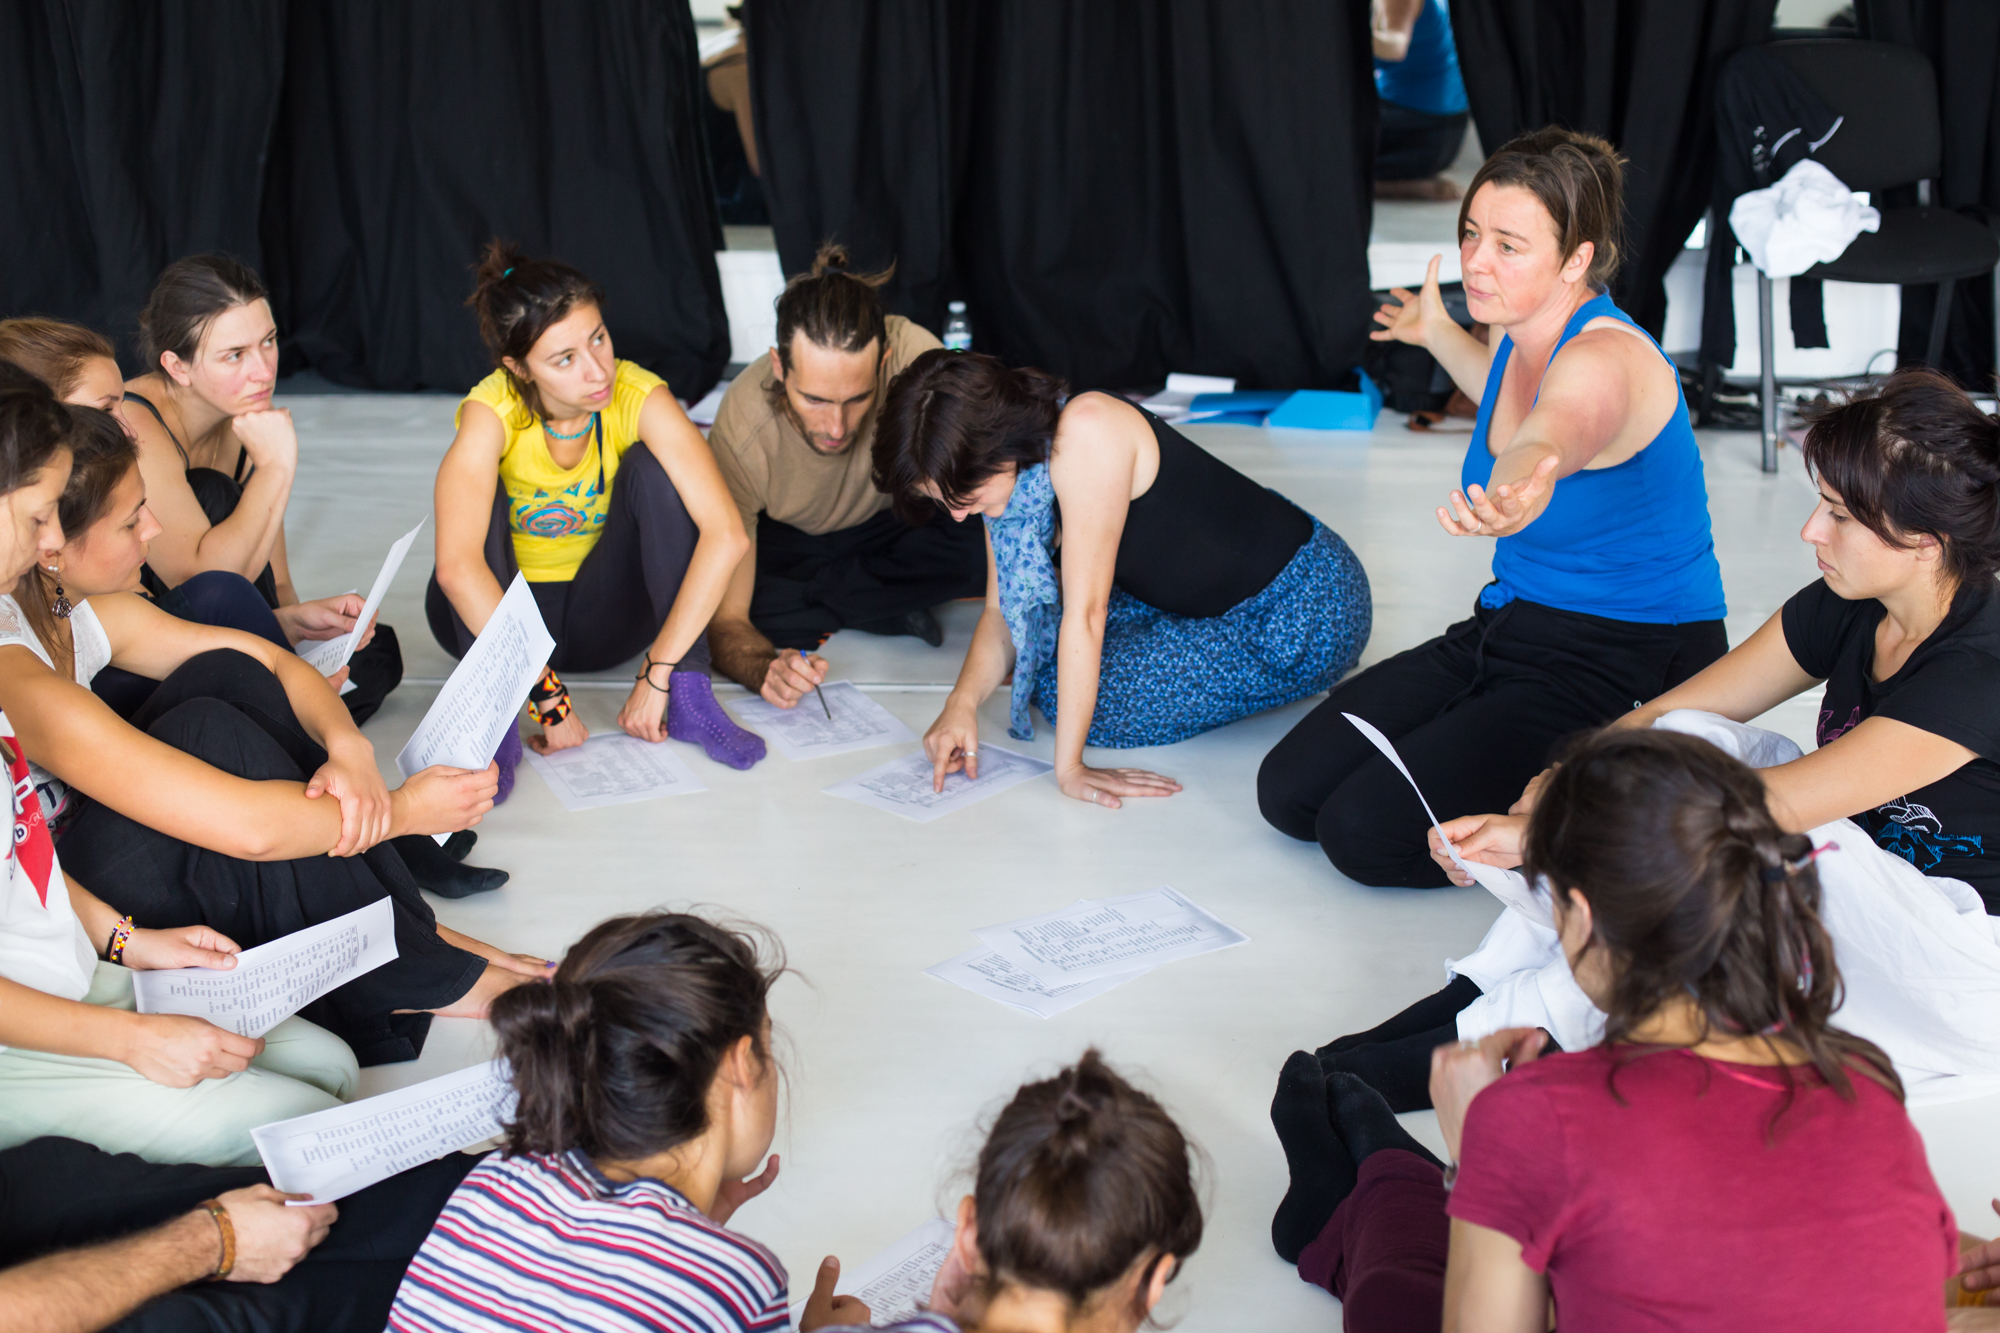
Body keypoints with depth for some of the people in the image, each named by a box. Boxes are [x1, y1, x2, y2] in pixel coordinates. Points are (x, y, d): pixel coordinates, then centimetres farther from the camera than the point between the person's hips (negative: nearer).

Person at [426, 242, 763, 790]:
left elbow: (725, 535, -33)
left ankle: (689, 694, -26)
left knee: (652, 466, -23)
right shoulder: (492, 412, -26)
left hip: (603, 618, 1)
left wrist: (658, 673, -35)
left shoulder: (638, 398, -22)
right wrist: (547, 693, -43)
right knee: (485, 494, -28)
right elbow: (457, 566, -40)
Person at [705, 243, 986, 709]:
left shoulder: (913, 354, -35)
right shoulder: (741, 433, -34)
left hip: (889, 523, 0)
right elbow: (725, 622, -32)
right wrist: (768, 670, -53)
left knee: (976, 552, -32)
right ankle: (888, 613, -11)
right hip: (781, 537, 0)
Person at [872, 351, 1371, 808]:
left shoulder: (1085, 432, -29)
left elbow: (1085, 611, -28)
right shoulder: (1011, 472, -3)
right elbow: (1002, 613, 3)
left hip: (1306, 611, -9)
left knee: (1079, 693, -16)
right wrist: (962, 702, -16)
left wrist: (1069, 765, -25)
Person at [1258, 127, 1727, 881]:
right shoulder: (1523, 339, 2)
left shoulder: (1607, 359, -25)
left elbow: (1559, 428, -52)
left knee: (1365, 833, -19)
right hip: (1509, 625, 9)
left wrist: (1525, 487, -75)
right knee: (1290, 791, 1)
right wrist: (1438, 334, 46)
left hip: (1629, 673, -9)